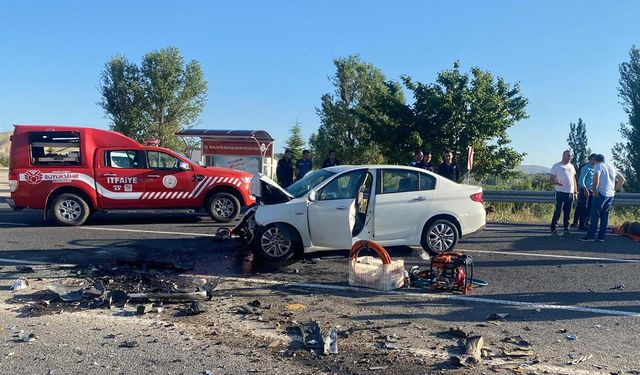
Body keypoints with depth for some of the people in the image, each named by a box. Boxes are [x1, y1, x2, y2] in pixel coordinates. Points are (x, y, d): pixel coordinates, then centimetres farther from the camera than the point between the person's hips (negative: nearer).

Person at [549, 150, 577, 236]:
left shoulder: (571, 166, 16)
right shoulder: (556, 166, -1)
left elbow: (574, 180, 20)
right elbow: (551, 179, -3)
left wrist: (575, 192, 15)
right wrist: (556, 183, -25)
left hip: (570, 193, 5)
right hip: (560, 192, -5)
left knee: (567, 213, 7)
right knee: (558, 212, -7)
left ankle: (566, 229, 13)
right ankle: (553, 229, -2)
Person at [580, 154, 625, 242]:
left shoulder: (598, 166, -2)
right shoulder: (612, 167, 19)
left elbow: (596, 177, -22)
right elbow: (622, 179, 22)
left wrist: (594, 189, -14)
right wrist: (614, 189, 17)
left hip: (601, 193, -7)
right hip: (611, 195, 7)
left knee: (595, 215, -5)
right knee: (605, 215, 10)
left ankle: (591, 235, -6)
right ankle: (601, 236, 10)